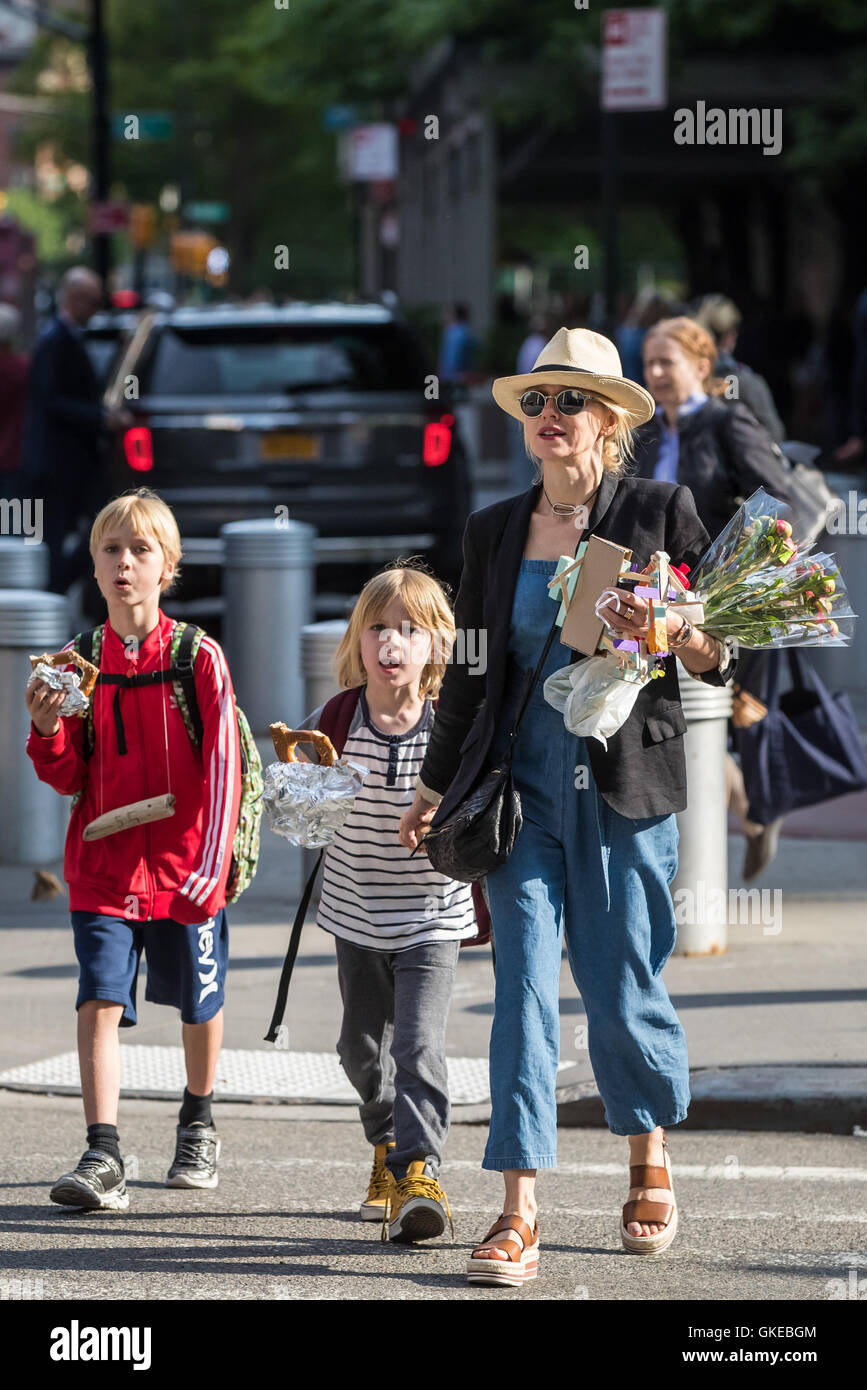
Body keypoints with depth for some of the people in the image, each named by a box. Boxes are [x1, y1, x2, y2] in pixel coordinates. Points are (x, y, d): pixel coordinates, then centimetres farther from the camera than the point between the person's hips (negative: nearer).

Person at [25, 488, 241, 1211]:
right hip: (103, 867, 1)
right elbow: (70, 779, 5)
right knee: (100, 1000, -12)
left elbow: (222, 766, -6)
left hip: (185, 868, -1)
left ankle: (198, 1124, 39)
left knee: (199, 1002, 15)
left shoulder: (199, 659, -5)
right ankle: (103, 1157, -15)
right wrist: (48, 732, -15)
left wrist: (213, 860, -13)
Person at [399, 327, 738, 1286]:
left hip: (625, 788, -2)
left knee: (620, 991, 1)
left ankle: (650, 1154, 30)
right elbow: (468, 671, 18)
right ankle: (517, 1216, -10)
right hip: (523, 787, 2)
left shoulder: (661, 511, 0)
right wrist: (432, 790, 22)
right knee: (523, 982, -8)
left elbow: (719, 660, 0)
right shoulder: (492, 531, 10)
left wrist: (671, 632, -22)